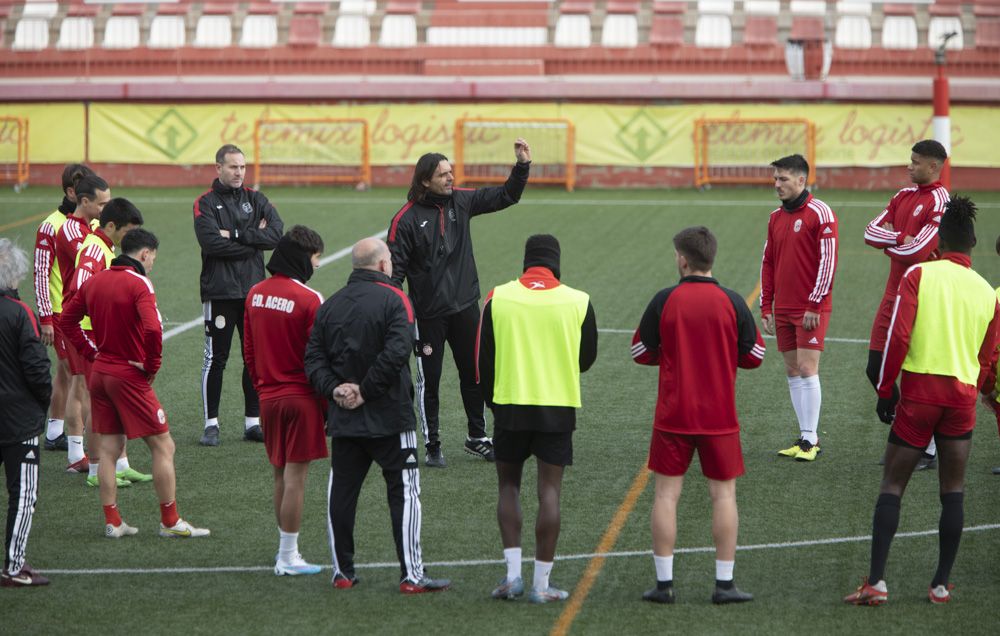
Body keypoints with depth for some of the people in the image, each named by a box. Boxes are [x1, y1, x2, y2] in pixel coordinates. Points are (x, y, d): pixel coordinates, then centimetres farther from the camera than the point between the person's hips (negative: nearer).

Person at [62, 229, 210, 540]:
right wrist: (152, 366, -14)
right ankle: (170, 522, 5)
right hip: (130, 375, -7)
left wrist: (93, 353, 12)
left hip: (99, 373, 7)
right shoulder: (139, 284, -15)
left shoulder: (94, 281, 7)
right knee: (163, 447, 2)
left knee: (108, 450, 11)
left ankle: (112, 522, 15)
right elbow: (153, 329, -28)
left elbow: (68, 319, 15)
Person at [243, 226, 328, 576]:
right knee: (295, 475, -1)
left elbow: (248, 350, 12)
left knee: (280, 475, 16)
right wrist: (329, 403, -5)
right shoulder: (309, 300, -15)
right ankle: (288, 557, 2)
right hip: (301, 398, -6)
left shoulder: (255, 294, 5)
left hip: (268, 398, 6)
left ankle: (285, 551, 24)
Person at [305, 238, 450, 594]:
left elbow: (313, 357, 3)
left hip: (343, 418, 5)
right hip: (389, 417, -5)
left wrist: (334, 389, -5)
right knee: (404, 491, 0)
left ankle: (342, 572, 15)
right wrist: (366, 390, -14)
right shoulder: (393, 299, -8)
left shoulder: (330, 305, 8)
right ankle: (411, 575, -2)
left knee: (342, 492, 12)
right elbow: (397, 351, -21)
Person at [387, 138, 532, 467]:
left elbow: (506, 196, 9)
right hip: (428, 313, -5)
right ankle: (432, 446, 14)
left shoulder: (461, 200, 1)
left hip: (465, 306, 5)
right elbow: (395, 267, -11)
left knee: (473, 375, 13)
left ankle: (477, 438, 26)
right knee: (429, 380, 3)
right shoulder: (407, 218, -13)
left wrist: (523, 165, -5)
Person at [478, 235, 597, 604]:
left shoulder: (497, 298, -3)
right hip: (558, 407, -1)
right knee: (549, 492, 3)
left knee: (508, 486, 15)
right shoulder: (577, 301, -4)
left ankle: (512, 573, 5)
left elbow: (484, 359, 4)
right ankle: (541, 584, 3)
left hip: (510, 406, 1)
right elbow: (587, 359, 8)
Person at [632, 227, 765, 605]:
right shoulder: (732, 302, -6)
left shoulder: (664, 301, -7)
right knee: (723, 494, 7)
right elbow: (754, 355, 3)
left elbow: (640, 351, 2)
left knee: (666, 494, 6)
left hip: (672, 416, 0)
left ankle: (664, 583, 6)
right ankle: (724, 584, 6)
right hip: (719, 417, 0)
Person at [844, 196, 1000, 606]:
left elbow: (898, 336, -11)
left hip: (919, 388, -2)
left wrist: (885, 389, -3)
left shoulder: (919, 275, -4)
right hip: (962, 394, 3)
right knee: (953, 491, 11)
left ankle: (876, 581, -6)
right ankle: (942, 584, 10)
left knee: (892, 485, 2)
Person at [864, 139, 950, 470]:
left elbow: (916, 252, -23)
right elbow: (871, 232, 4)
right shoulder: (905, 196, 12)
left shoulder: (939, 202, -14)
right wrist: (902, 239, -14)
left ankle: (928, 452, 8)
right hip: (894, 295, 9)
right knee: (876, 370, 9)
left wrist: (888, 240, -4)